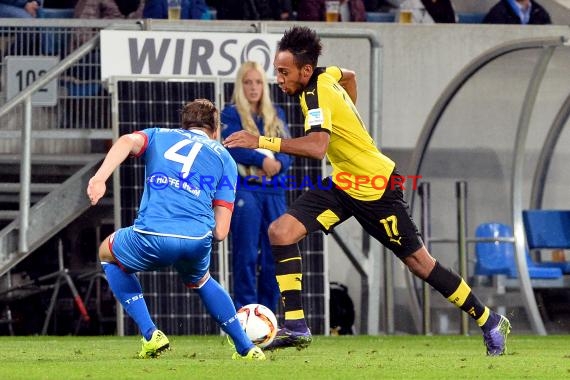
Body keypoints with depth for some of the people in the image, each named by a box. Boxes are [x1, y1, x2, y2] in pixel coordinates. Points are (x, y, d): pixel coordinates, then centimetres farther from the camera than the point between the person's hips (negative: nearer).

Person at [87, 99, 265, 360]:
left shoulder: (158, 136, 25)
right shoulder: (224, 158, 22)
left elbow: (128, 141, -3)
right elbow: (220, 232, 11)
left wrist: (100, 178, -16)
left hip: (151, 239, -2)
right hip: (197, 241, 2)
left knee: (108, 254, 33)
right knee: (200, 281, 39)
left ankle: (150, 336, 21)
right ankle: (246, 348, 36)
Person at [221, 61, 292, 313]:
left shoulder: (276, 115, 18)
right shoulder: (231, 114, 5)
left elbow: (287, 150, 7)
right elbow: (234, 148, -10)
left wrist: (278, 164, -14)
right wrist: (262, 160, -19)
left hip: (274, 191, 5)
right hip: (244, 189, -5)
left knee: (275, 256, 1)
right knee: (246, 255, -9)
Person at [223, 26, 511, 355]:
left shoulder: (318, 94, -27)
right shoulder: (325, 75, -2)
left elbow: (317, 146, -45)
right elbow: (349, 76, 23)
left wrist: (263, 142, -48)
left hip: (376, 188, -9)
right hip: (343, 181, 9)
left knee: (418, 262, 2)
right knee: (281, 231, -8)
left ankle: (490, 323, 19)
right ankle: (296, 327, -8)